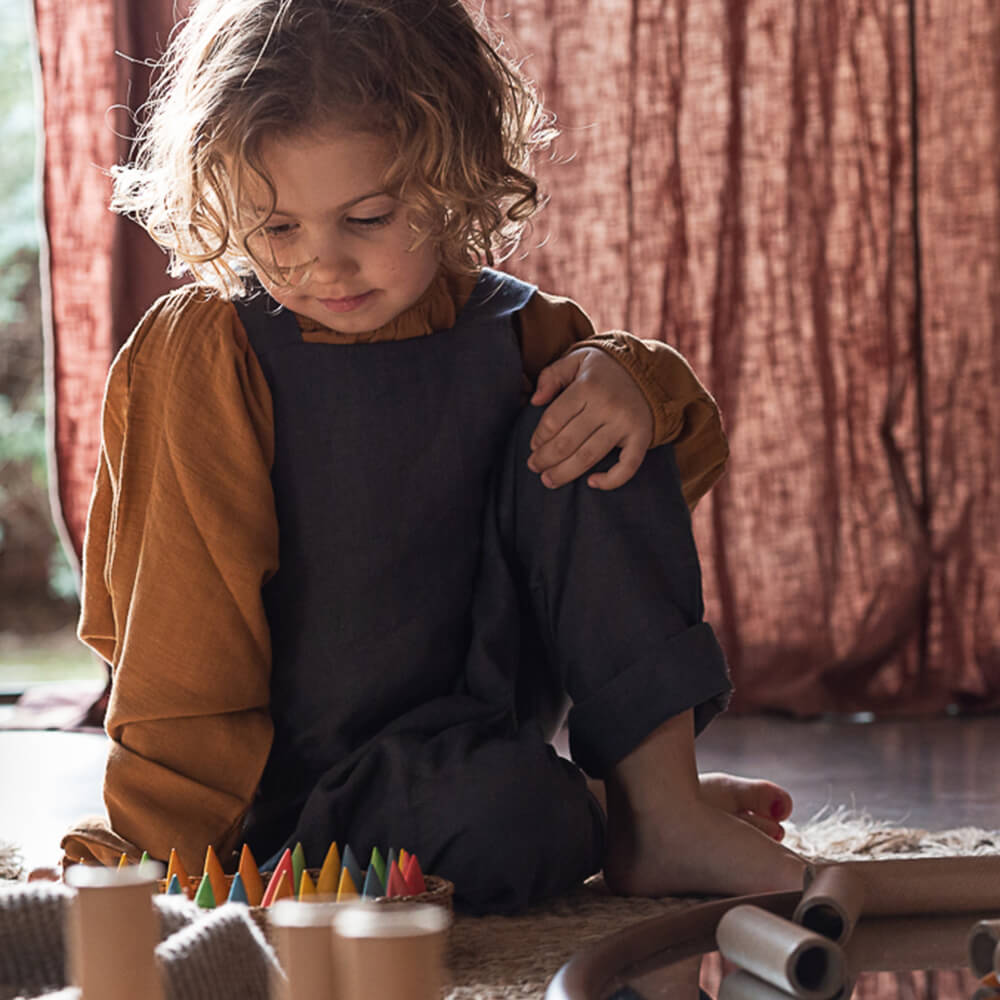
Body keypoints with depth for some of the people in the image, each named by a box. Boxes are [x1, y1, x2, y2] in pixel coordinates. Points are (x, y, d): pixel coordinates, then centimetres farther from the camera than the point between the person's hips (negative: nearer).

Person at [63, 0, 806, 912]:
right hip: (301, 786, -5)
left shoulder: (507, 333, 0)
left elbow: (686, 462, 15)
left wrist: (635, 384, -10)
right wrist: (158, 856, -14)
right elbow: (178, 621, -11)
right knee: (513, 817, -38)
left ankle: (659, 802, -10)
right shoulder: (203, 354, -13)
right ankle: (606, 822, 0)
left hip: (484, 723, 5)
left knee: (583, 437, -12)